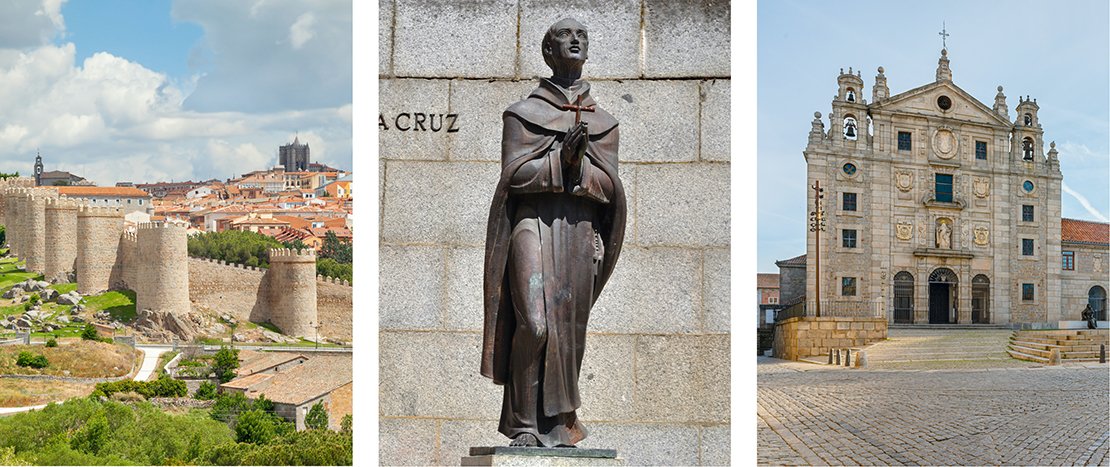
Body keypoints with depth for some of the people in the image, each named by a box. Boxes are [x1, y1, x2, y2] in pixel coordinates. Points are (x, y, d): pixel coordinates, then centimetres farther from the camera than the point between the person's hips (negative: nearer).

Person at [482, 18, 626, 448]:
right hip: (533, 224, -3)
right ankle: (522, 424, -6)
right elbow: (515, 174, -2)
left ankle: (557, 426, 9)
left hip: (580, 232, 3)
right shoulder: (523, 113, 10)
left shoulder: (603, 123, 18)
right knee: (533, 324, -15)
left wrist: (579, 165, -14)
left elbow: (608, 186, 6)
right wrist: (561, 158, -16)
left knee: (568, 328, 2)